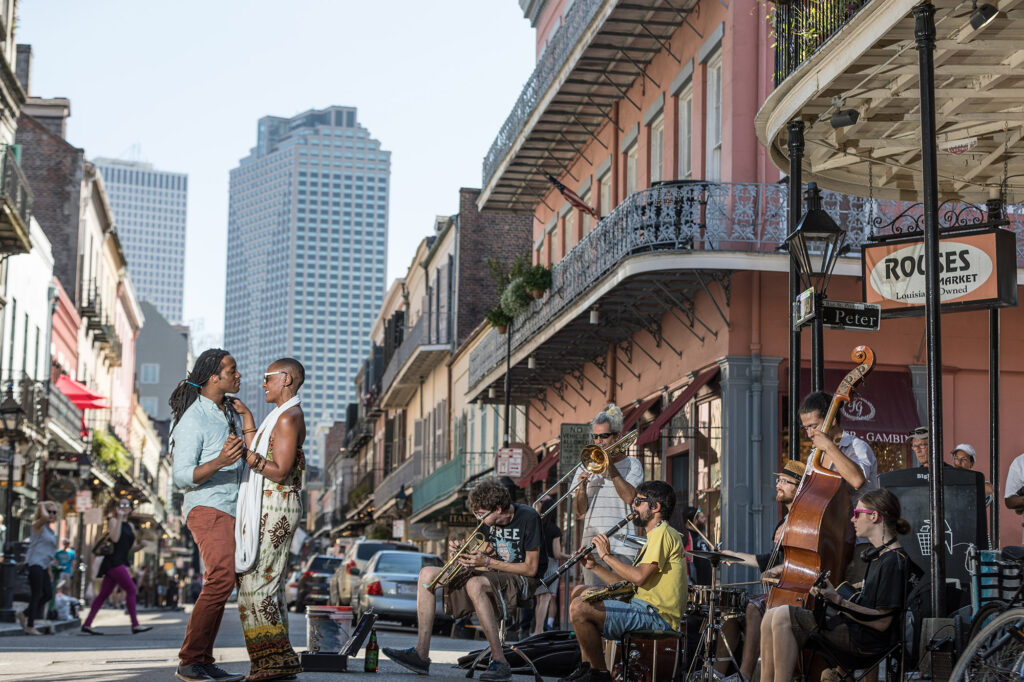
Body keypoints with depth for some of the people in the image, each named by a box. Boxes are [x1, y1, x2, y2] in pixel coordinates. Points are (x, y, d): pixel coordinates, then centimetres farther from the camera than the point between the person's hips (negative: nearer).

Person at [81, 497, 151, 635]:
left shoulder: (129, 525, 19)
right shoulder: (113, 521, -3)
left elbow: (131, 547, 21)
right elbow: (115, 538, -19)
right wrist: (119, 518, -17)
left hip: (121, 562, 8)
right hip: (113, 561, -8)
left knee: (104, 594, 7)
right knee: (131, 589, -12)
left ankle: (87, 624, 8)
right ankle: (135, 625, -13)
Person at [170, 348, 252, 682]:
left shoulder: (228, 410, 14)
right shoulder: (193, 419, -12)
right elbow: (182, 476, -17)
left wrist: (246, 416, 7)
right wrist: (220, 462, -32)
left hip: (230, 510, 10)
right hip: (207, 507, -9)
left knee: (218, 585, 8)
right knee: (221, 578, -23)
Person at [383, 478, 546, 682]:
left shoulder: (528, 518, -17)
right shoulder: (488, 520, 3)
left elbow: (531, 568, -17)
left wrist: (488, 562, -19)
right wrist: (465, 552, -6)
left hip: (522, 581, -8)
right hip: (495, 575, 8)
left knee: (475, 584, -40)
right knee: (427, 573, -6)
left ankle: (499, 661, -36)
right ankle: (421, 654, -17)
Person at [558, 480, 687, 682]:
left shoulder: (663, 533, -10)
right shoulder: (655, 537, 23)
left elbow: (639, 577, -22)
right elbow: (627, 584, 20)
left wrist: (607, 555, -10)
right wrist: (594, 566, 11)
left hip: (657, 616, -11)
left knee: (579, 608, -21)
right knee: (582, 595, 22)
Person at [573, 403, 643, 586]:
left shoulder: (632, 464, 8)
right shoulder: (587, 466, 15)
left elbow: (629, 497, -11)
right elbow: (579, 511, 8)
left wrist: (611, 467, -9)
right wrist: (582, 487, -11)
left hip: (622, 546, -2)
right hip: (592, 544, 3)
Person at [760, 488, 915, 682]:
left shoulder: (894, 561, -13)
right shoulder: (878, 555, 18)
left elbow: (882, 622, -18)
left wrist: (839, 601, -22)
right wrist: (829, 594, 8)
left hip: (866, 640, -10)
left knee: (783, 616, -20)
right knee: (772, 616, -3)